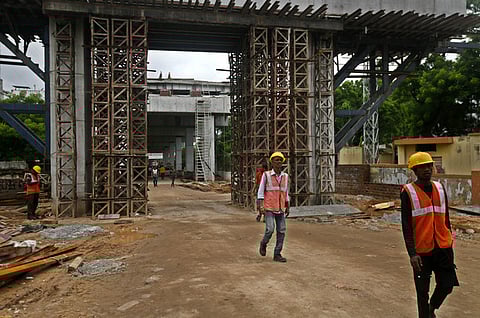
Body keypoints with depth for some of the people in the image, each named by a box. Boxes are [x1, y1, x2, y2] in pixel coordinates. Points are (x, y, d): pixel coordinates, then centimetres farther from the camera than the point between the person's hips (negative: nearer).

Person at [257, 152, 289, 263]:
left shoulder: (285, 176, 6)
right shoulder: (266, 175, -6)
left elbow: (286, 192, 14)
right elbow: (260, 191, -6)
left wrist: (287, 208, 13)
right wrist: (261, 206, -15)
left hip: (280, 208, 4)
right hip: (269, 207, -4)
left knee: (281, 231, -1)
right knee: (270, 229, -13)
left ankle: (277, 254, 8)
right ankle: (263, 243, 18)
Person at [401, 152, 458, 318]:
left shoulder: (440, 188, 7)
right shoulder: (408, 192, -8)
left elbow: (446, 218, 14)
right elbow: (406, 225, -11)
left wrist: (450, 241, 13)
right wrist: (412, 253, -17)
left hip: (443, 247, 4)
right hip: (422, 250, -4)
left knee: (447, 284, 7)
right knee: (423, 290, 4)